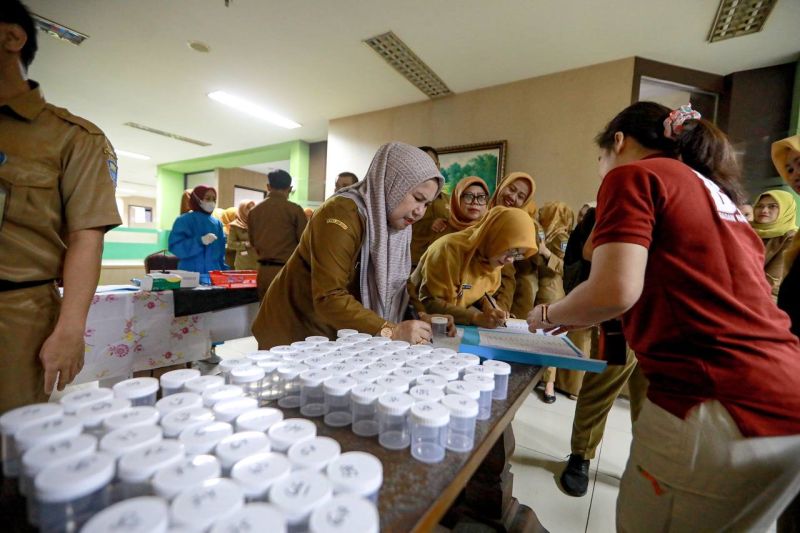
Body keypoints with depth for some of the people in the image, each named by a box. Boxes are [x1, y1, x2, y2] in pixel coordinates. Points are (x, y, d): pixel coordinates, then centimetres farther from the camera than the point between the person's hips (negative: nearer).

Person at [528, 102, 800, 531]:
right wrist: (579, 316, 28)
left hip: (719, 408, -8)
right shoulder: (718, 192, 21)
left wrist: (548, 315, 0)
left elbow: (615, 291, -19)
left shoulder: (632, 174, -4)